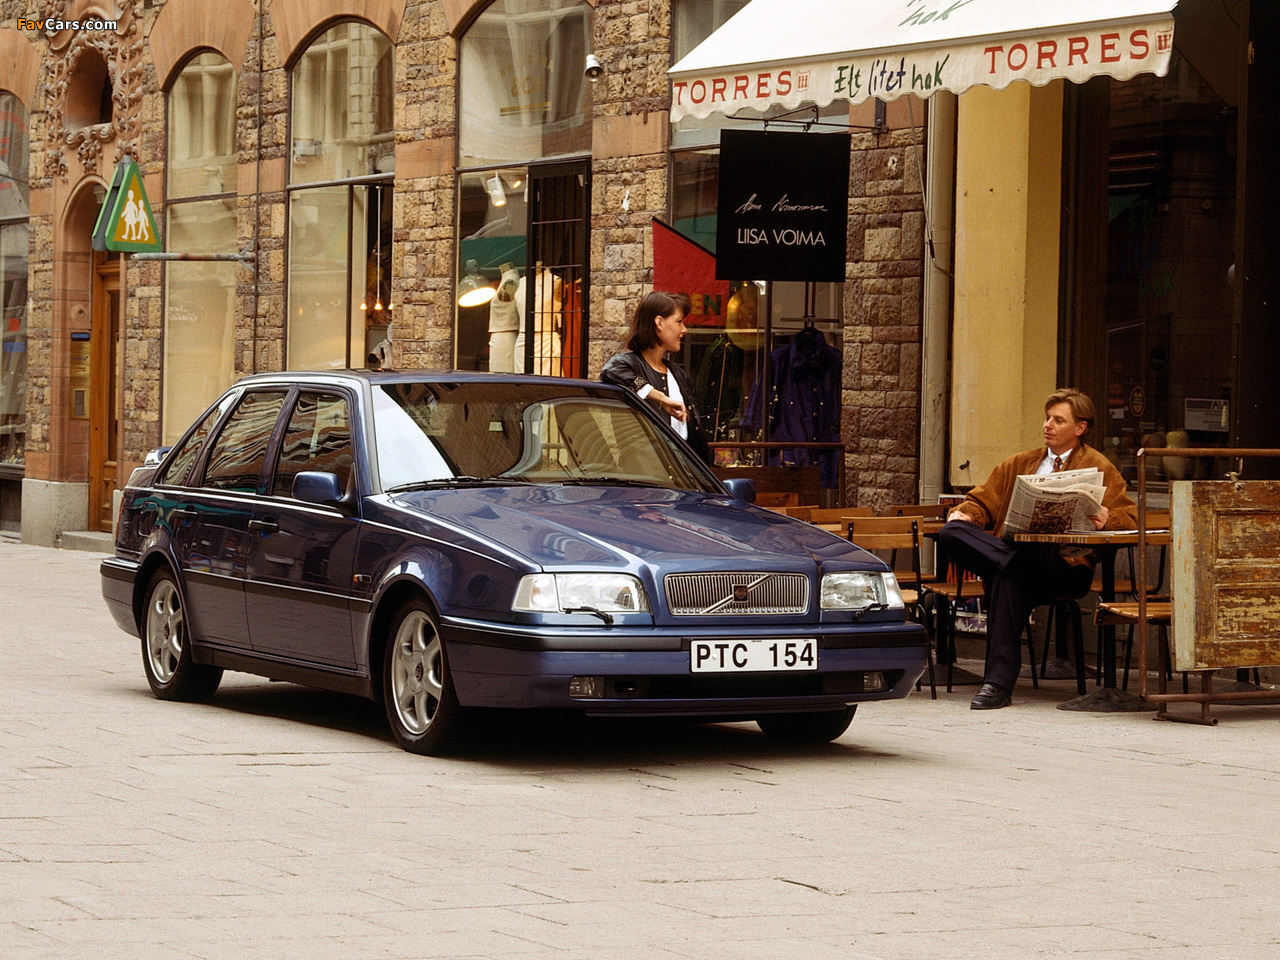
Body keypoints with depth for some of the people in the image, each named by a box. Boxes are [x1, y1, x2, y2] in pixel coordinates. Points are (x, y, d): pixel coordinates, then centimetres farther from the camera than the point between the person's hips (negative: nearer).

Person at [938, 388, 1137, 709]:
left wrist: (1106, 520, -21)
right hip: (1010, 548, 5)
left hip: (1064, 564, -5)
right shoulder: (1020, 463, 28)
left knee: (1009, 578, -38)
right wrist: (964, 513, 1)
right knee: (951, 533, -23)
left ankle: (999, 683, -36)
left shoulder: (1098, 468, 12)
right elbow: (984, 500, 25)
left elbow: (1129, 517, 2)